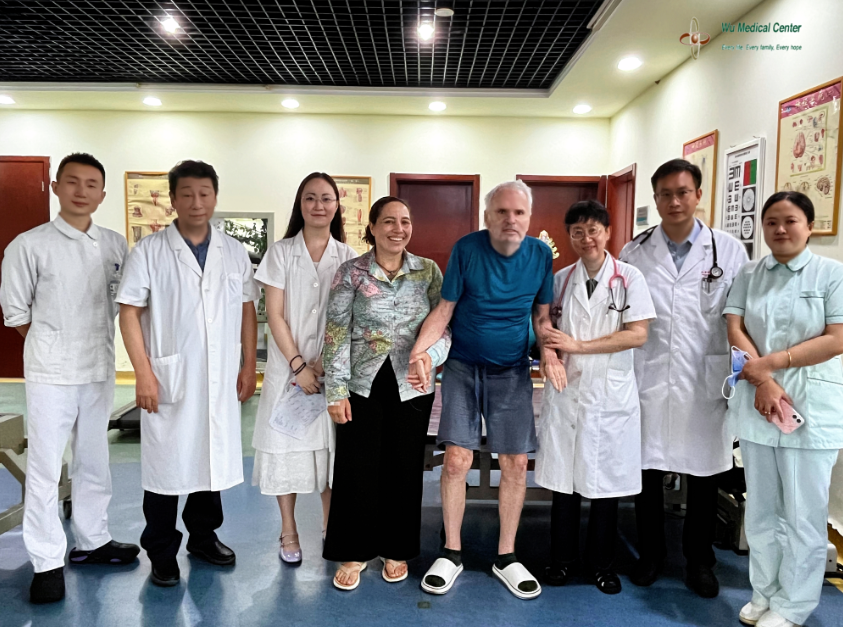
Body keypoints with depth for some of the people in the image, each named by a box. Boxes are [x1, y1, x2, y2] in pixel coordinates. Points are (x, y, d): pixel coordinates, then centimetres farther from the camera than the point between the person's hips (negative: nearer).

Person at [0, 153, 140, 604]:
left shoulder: (115, 245, 3)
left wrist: (93, 339, 4)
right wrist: (57, 346, 3)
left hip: (100, 368, 4)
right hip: (51, 372, -4)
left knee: (93, 460, 16)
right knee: (45, 467, 3)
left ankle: (92, 541, 32)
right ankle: (47, 562, 17)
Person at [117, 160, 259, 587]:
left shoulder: (234, 252, 7)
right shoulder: (150, 251, -3)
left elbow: (247, 310, 9)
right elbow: (129, 313, -6)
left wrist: (249, 365, 6)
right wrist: (143, 373, -12)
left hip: (221, 378, 3)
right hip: (169, 377, -3)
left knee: (214, 458, 13)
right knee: (166, 464, 6)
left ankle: (203, 536, 33)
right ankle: (161, 552, 23)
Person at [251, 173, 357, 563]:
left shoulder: (348, 256, 4)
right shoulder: (281, 252, 1)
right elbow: (275, 315, -4)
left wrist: (325, 363, -10)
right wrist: (299, 365, -11)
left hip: (333, 367, 1)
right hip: (289, 366, 0)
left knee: (331, 445, 5)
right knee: (286, 443, 4)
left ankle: (331, 529, 19)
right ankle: (289, 532, 19)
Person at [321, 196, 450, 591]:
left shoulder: (429, 271, 1)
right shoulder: (351, 273, -4)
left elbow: (444, 324, -1)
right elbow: (336, 334, -5)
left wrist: (431, 355, -22)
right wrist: (336, 390, -8)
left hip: (411, 387, 2)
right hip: (363, 385, -1)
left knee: (404, 469, 11)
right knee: (357, 469, 5)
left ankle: (397, 550, 31)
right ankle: (354, 552, 25)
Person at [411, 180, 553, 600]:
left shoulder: (541, 254, -3)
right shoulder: (466, 248, -10)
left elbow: (541, 315, 7)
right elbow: (444, 310, -7)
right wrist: (417, 351, -23)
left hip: (512, 372, 2)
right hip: (463, 366, -2)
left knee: (515, 464, 2)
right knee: (457, 460, -5)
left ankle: (506, 557, 21)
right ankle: (451, 554, 15)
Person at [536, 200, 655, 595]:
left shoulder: (629, 278, -3)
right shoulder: (560, 279, 7)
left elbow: (638, 334, -10)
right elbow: (546, 325, 12)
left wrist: (578, 345, -14)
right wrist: (548, 352, -11)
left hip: (611, 394, -2)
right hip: (565, 388, 2)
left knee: (607, 482, 8)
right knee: (563, 478, 8)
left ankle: (601, 563, 26)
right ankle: (563, 558, 25)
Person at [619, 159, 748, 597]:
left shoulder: (729, 251, 1)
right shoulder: (634, 253, 2)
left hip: (705, 384, 0)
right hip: (648, 380, 0)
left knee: (703, 475, 11)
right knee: (647, 470, 10)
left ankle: (699, 561, 31)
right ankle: (650, 554, 30)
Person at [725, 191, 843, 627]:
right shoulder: (749, 276, 8)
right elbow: (735, 330, 1)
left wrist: (770, 363, -12)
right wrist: (762, 383, -12)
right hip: (756, 401, 4)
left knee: (803, 513, 3)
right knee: (760, 507, 12)